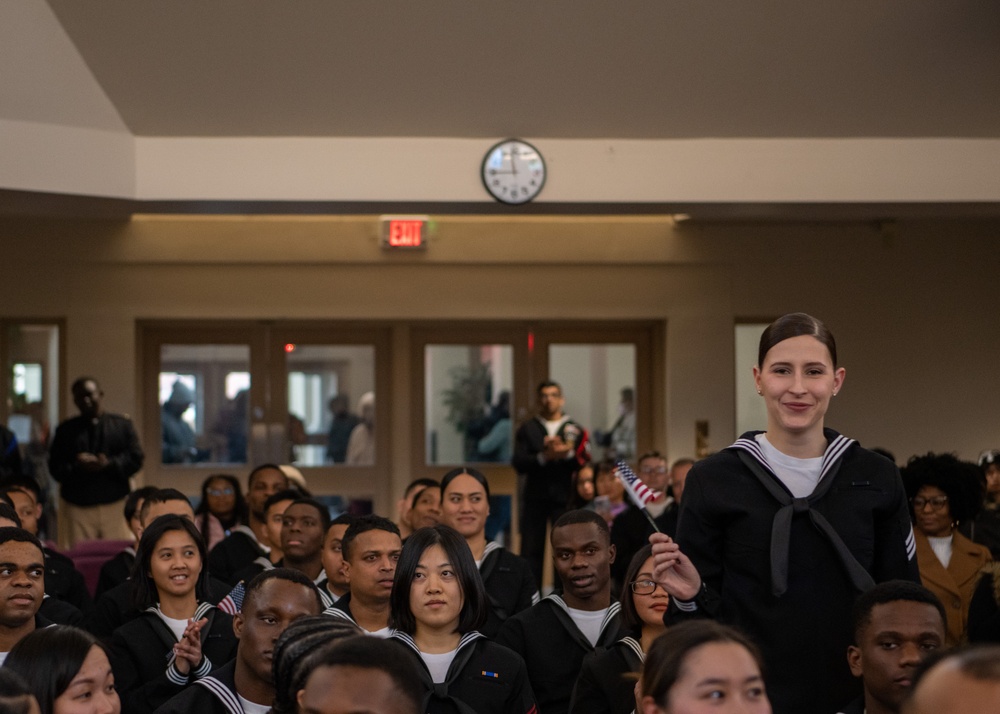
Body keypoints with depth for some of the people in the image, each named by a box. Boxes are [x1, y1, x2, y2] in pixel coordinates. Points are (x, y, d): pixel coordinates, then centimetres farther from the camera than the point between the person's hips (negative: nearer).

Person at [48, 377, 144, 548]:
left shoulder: (122, 425, 11)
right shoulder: (66, 430, 13)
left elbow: (135, 459, 2)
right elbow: (55, 468, 5)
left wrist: (109, 464, -15)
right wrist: (78, 467, -14)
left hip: (115, 504, 0)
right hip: (77, 507, 0)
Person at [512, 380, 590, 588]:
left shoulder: (575, 430, 10)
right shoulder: (527, 429, 9)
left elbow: (584, 462, -2)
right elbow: (518, 463, -3)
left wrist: (567, 453, -20)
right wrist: (544, 456, -18)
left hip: (564, 498, 0)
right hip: (534, 498, 0)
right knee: (531, 551, -2)